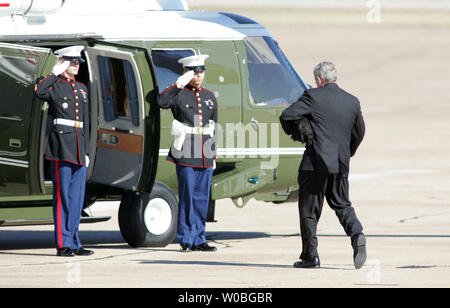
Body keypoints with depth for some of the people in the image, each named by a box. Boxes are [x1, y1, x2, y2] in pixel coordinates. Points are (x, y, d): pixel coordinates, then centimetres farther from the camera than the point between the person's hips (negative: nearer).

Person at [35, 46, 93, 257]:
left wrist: (86, 151, 16)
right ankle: (63, 244, -4)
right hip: (61, 145, -7)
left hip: (79, 148, 7)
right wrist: (56, 73, -15)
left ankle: (73, 244, 12)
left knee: (77, 196, 7)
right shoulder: (55, 86, -2)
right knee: (63, 196, -5)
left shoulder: (81, 89, 18)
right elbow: (40, 91, -27)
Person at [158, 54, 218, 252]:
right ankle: (186, 240, -2)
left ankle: (198, 239, 11)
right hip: (185, 154, -5)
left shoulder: (210, 97, 16)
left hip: (205, 156, 5)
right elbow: (162, 102, -22)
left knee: (202, 198, 6)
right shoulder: (179, 94, 1)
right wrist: (180, 84, -21)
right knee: (187, 196, -6)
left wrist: (214, 154, 17)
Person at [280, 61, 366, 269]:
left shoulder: (313, 97, -7)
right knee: (341, 204, 16)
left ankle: (310, 255, 6)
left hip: (316, 161, -5)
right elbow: (359, 132, 18)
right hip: (341, 163, 5)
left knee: (309, 209, 5)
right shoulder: (352, 102, 8)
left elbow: (286, 116, -8)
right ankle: (356, 234, -10)